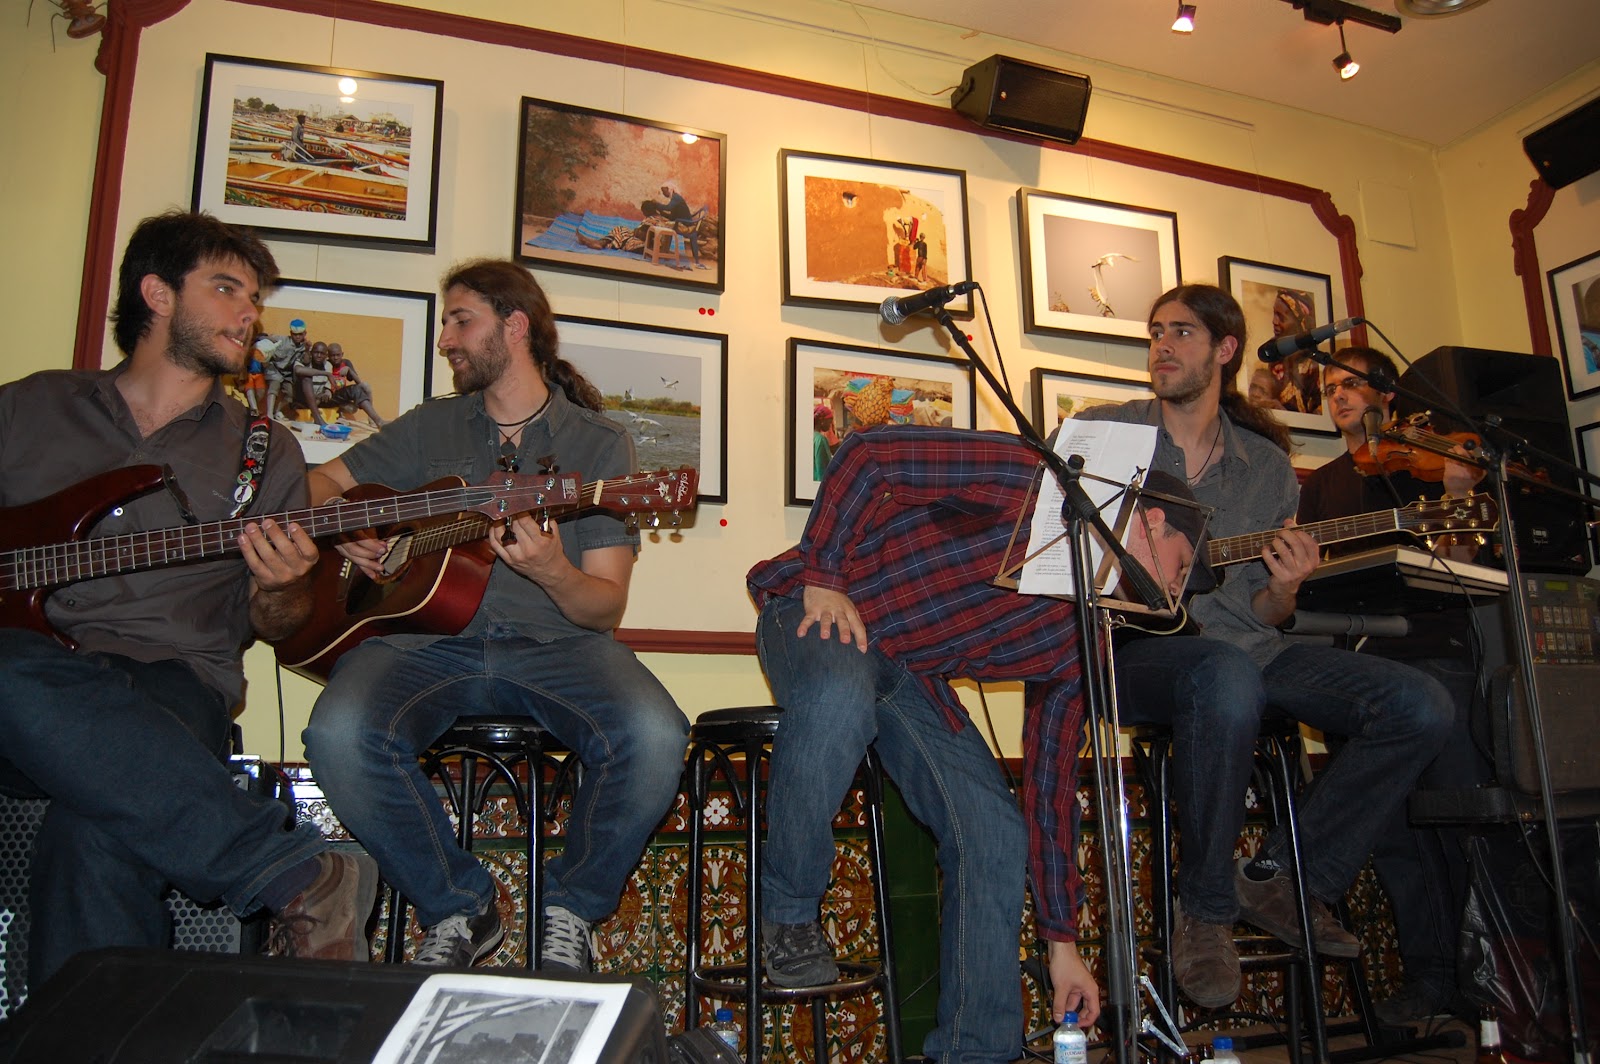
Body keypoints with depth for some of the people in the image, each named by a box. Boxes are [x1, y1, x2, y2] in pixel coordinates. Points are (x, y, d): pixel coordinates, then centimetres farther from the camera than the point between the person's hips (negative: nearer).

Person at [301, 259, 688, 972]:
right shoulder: (429, 427, 17)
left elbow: (606, 609, 1)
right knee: (339, 733, -30)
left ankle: (571, 912, -3)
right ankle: (459, 911, -6)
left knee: (653, 738, -31)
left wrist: (553, 572, -21)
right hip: (428, 636, 2)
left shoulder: (599, 444, 7)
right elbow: (320, 481, 25)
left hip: (554, 643, -2)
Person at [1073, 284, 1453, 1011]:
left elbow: (1261, 617, 15)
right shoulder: (1102, 431, 7)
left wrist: (1283, 590, -9)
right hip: (1130, 644, -4)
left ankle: (1280, 879, 3)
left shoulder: (1267, 466, 15)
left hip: (1240, 645, 5)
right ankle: (1204, 911, -16)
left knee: (1421, 706, -14)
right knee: (1227, 678, -40)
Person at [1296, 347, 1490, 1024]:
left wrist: (1457, 499, -15)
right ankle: (1430, 976, 7)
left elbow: (1460, 567, 2)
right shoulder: (1321, 484, 23)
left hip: (1433, 650, -3)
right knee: (1390, 825, 0)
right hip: (1359, 660, 3)